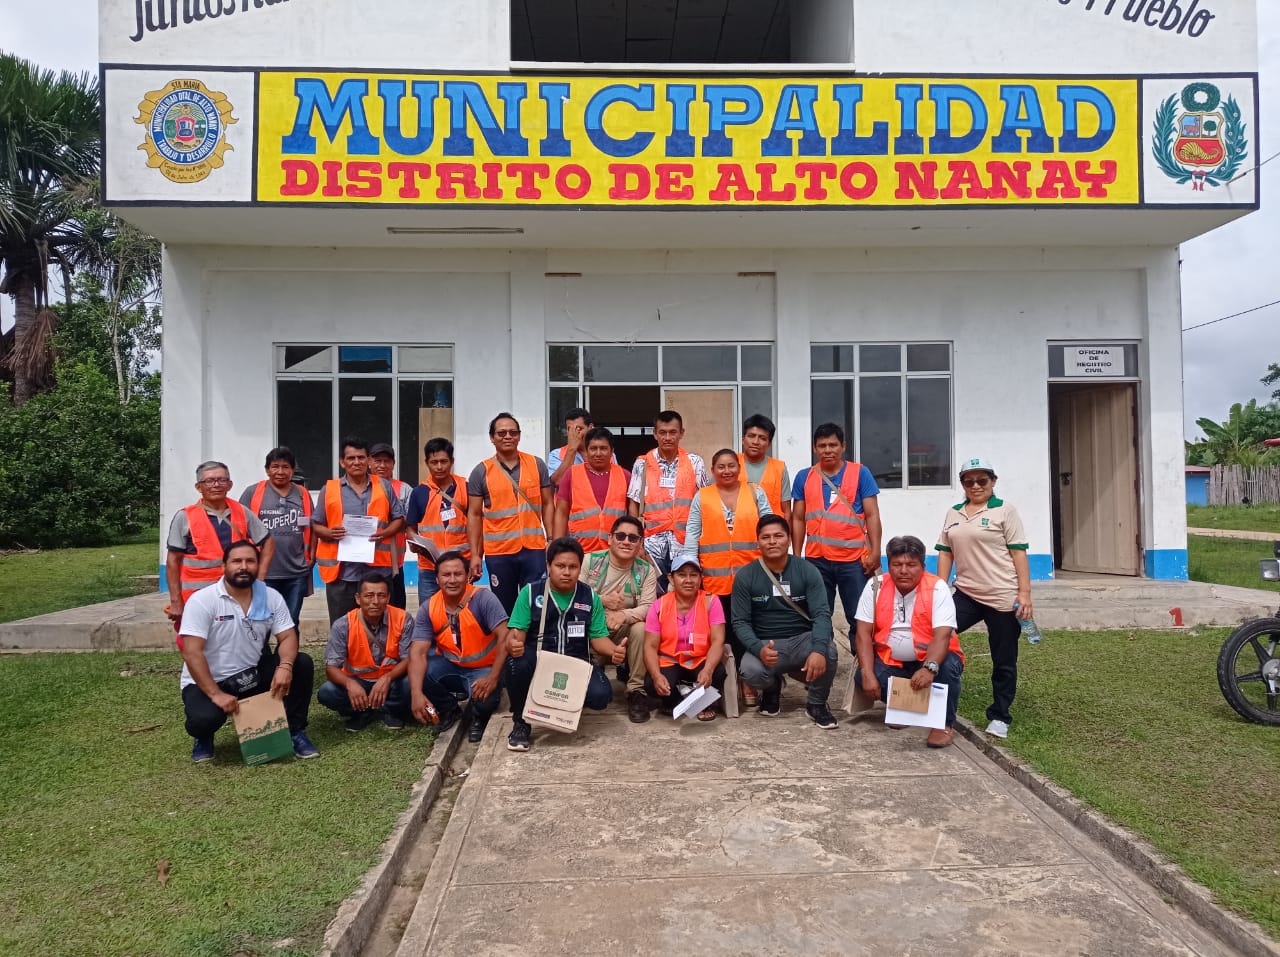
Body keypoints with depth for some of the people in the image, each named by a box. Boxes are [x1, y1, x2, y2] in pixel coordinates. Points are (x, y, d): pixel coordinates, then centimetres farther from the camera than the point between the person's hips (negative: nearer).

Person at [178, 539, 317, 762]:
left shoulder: (271, 597, -4)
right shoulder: (202, 600, -17)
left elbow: (288, 637, -8)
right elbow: (191, 653, -22)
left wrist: (285, 666, -31)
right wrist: (216, 694, -29)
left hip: (253, 675, 4)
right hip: (209, 682, -4)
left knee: (301, 663, -17)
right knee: (204, 718, -34)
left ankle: (295, 731, -3)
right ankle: (204, 739, 7)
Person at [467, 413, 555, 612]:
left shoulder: (537, 465, 6)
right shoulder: (481, 471, 2)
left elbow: (547, 504, 9)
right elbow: (474, 515, 3)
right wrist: (475, 555, -2)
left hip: (534, 549, 1)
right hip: (498, 553, 0)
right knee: (504, 609, 9)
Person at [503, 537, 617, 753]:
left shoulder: (590, 597, 3)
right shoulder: (530, 592, -3)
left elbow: (598, 637, 3)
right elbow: (515, 632, -9)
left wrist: (614, 650, -20)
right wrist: (513, 644, -34)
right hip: (538, 662, -2)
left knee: (601, 695, -27)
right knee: (516, 663, -37)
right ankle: (521, 722, -9)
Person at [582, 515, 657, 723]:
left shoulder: (646, 571, -1)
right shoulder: (590, 561, -3)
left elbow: (648, 607, -14)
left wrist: (625, 614, -34)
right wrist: (603, 600, -23)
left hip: (623, 633, 1)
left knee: (640, 628, -31)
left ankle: (636, 690, -15)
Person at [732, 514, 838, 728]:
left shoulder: (807, 571, -4)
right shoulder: (745, 576, -3)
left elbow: (821, 613, -13)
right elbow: (740, 622, -5)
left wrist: (818, 649, -33)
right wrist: (759, 648, -26)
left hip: (803, 640, 0)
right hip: (765, 645, 0)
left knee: (827, 649, -33)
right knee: (751, 671, -33)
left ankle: (816, 704, -1)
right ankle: (772, 688, 10)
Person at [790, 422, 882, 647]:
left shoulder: (860, 473, 3)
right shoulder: (804, 477, 8)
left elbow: (872, 515, 0)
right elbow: (798, 519, 10)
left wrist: (875, 552, -8)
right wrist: (796, 557, 6)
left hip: (854, 560, -2)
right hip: (816, 560, 2)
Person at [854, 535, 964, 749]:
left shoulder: (937, 589, -16)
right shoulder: (876, 587, -8)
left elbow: (942, 635, -27)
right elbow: (863, 633, -10)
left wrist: (929, 668, -45)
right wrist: (868, 673, -23)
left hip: (932, 659, -2)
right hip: (890, 661, 2)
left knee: (948, 667, -33)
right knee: (861, 676, -23)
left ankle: (944, 723, -7)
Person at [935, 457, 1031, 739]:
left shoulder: (1005, 512, 0)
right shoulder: (953, 514, 13)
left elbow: (1018, 553, -5)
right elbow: (945, 553, 14)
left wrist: (1024, 592, -12)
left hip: (1003, 598, -4)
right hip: (966, 595, 4)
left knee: (1003, 662, 5)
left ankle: (999, 717, 19)